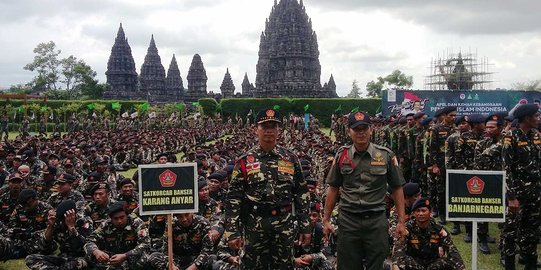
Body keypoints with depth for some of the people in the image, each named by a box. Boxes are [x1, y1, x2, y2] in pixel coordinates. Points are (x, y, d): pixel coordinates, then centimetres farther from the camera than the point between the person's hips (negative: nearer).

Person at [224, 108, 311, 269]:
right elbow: (233, 198, -3)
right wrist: (232, 232, -8)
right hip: (254, 226, -1)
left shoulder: (291, 159, 5)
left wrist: (305, 227, 4)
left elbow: (301, 195, 7)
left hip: (285, 226, 2)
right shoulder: (245, 161, -1)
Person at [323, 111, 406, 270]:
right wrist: (326, 220, 7)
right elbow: (333, 189, 9)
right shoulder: (341, 156, 4)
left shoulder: (386, 156, 0)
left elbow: (397, 189, 4)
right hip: (348, 221, 1)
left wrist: (401, 221, 1)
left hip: (376, 221, -1)